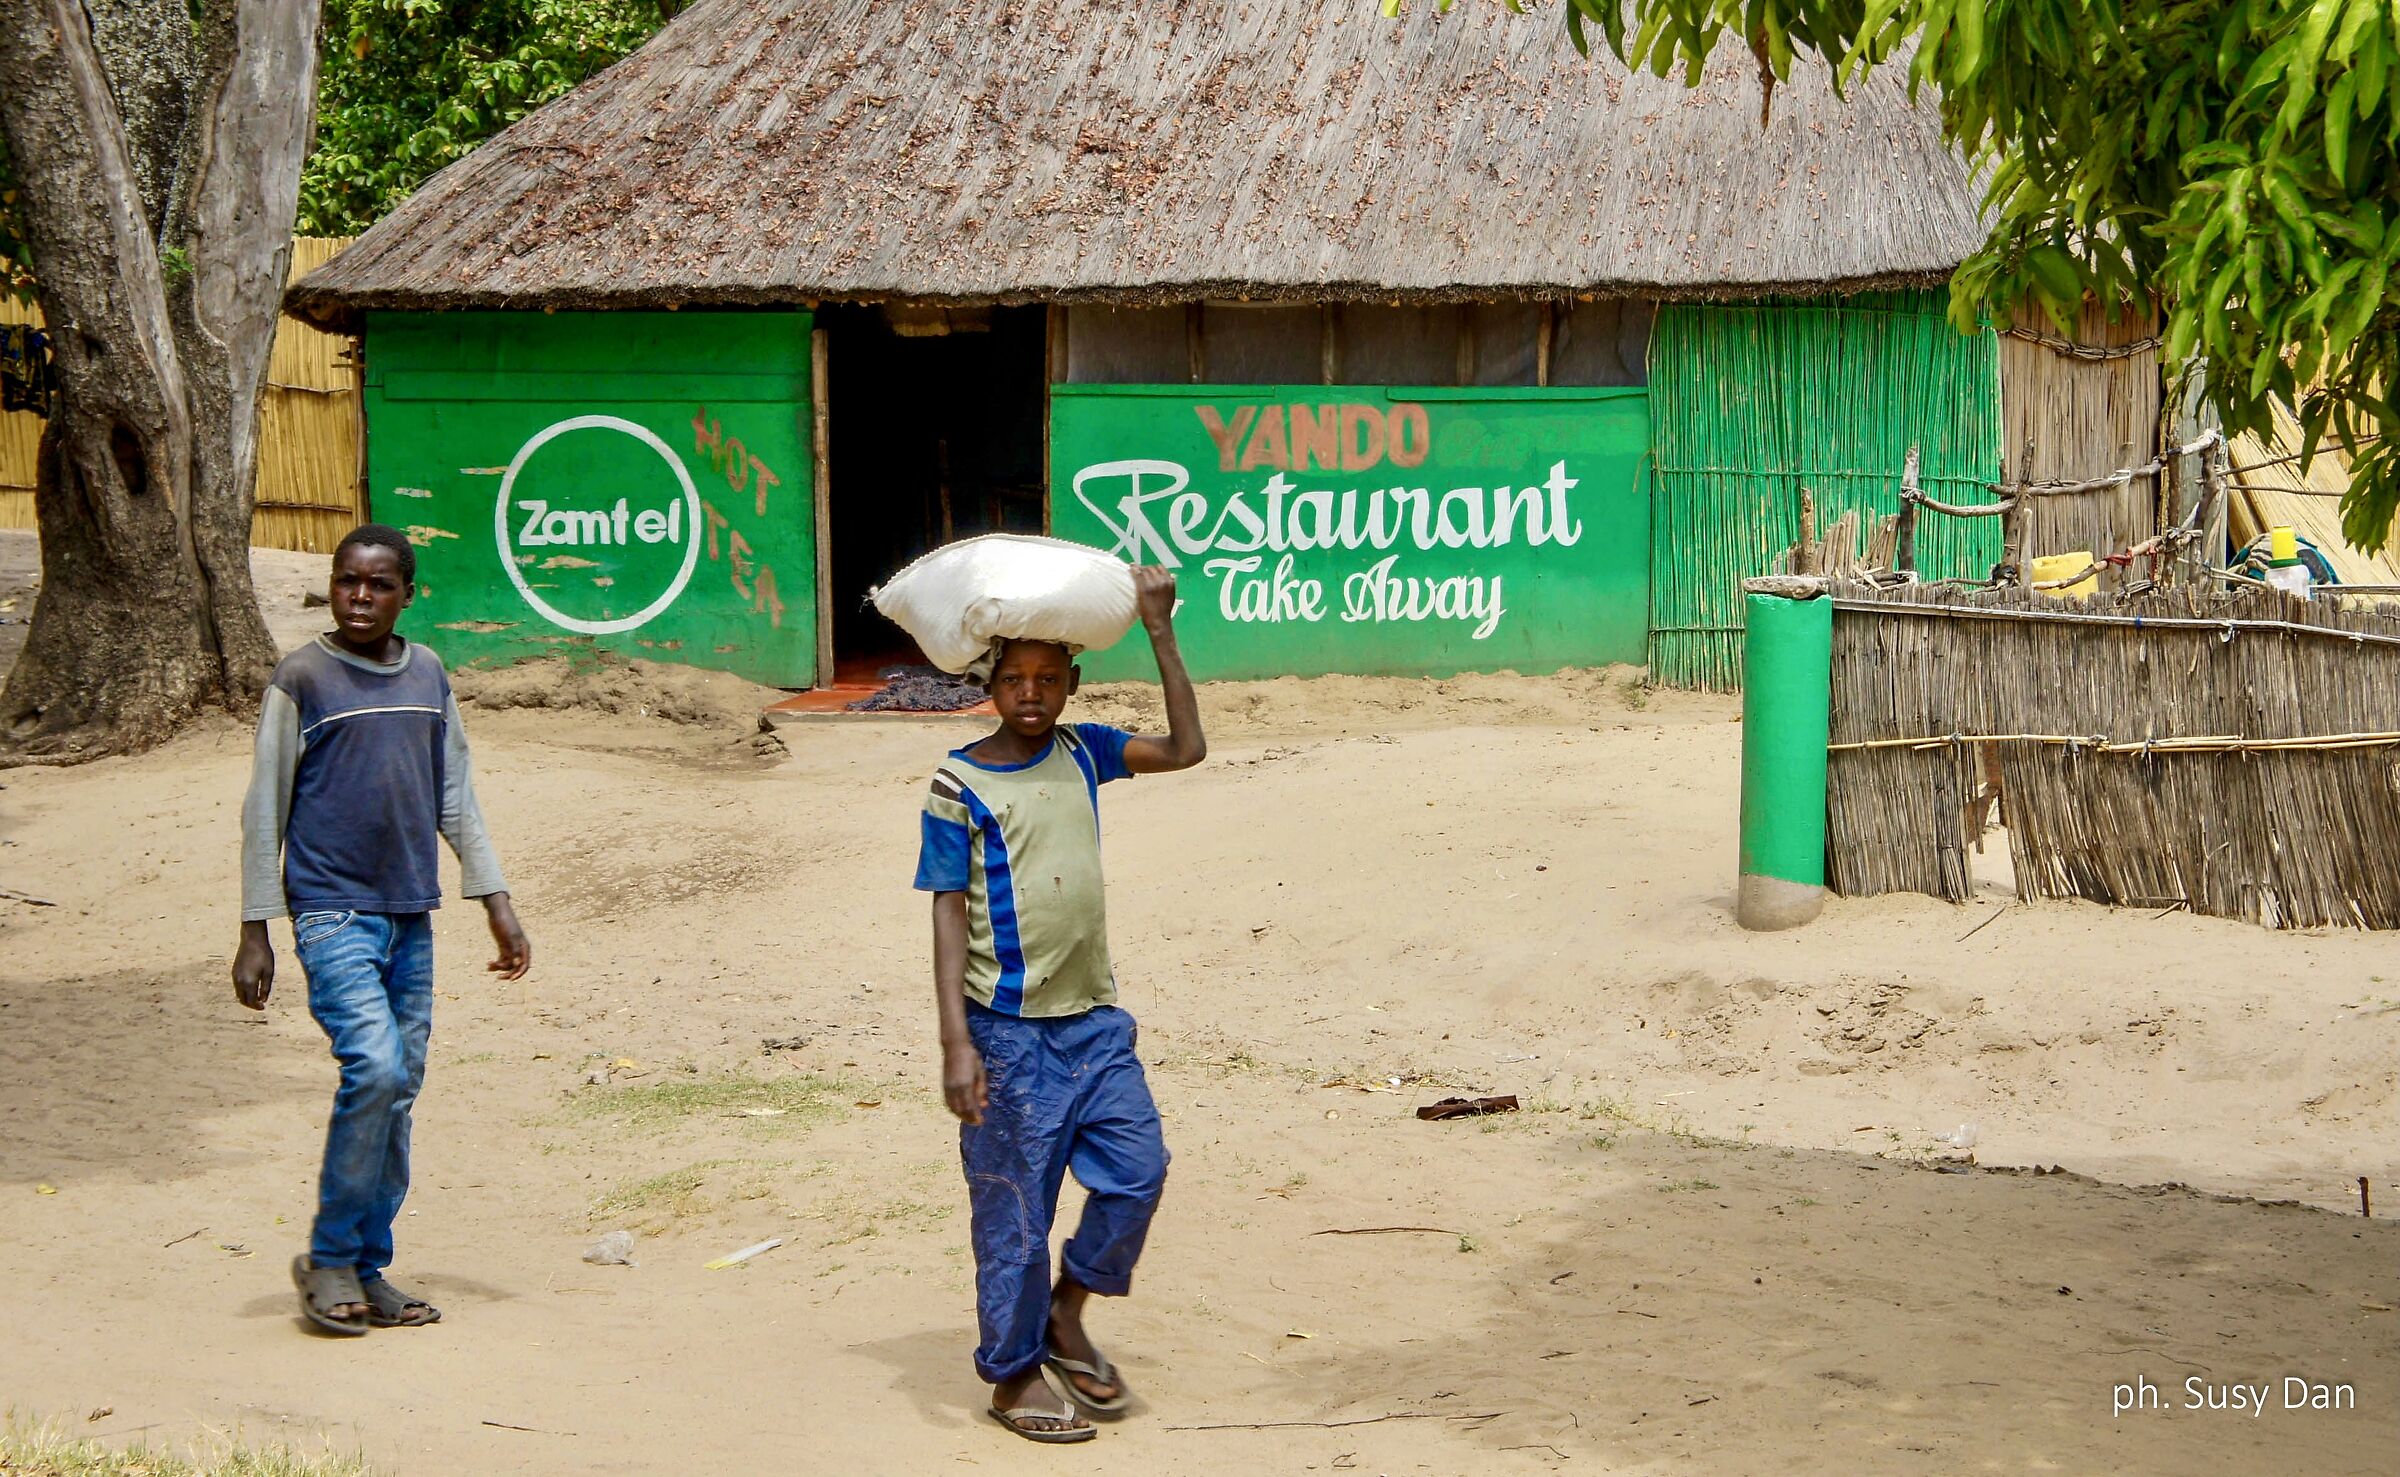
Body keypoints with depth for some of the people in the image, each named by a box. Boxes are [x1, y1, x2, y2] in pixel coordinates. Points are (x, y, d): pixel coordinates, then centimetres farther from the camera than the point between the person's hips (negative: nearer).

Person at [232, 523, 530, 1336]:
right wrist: (256, 930, -5)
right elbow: (265, 808, -2)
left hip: (412, 916, 5)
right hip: (332, 911, -5)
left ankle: (370, 1269, 15)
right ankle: (328, 1259, -4)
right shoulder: (302, 678, -3)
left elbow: (456, 797, 17)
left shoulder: (428, 676, 11)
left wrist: (495, 901, 13)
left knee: (402, 1089, 5)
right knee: (374, 1068, -19)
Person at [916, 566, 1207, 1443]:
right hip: (1009, 1030, -5)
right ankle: (1015, 1372, 17)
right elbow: (948, 916, -10)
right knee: (1014, 1205, 3)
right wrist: (956, 1043, -17)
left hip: (1095, 1019, 5)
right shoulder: (959, 786, -8)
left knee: (1137, 1170, 2)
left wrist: (1159, 629, 4)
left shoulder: (1081, 752, 7)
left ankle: (1064, 1314, 23)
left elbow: (1186, 748, 8)